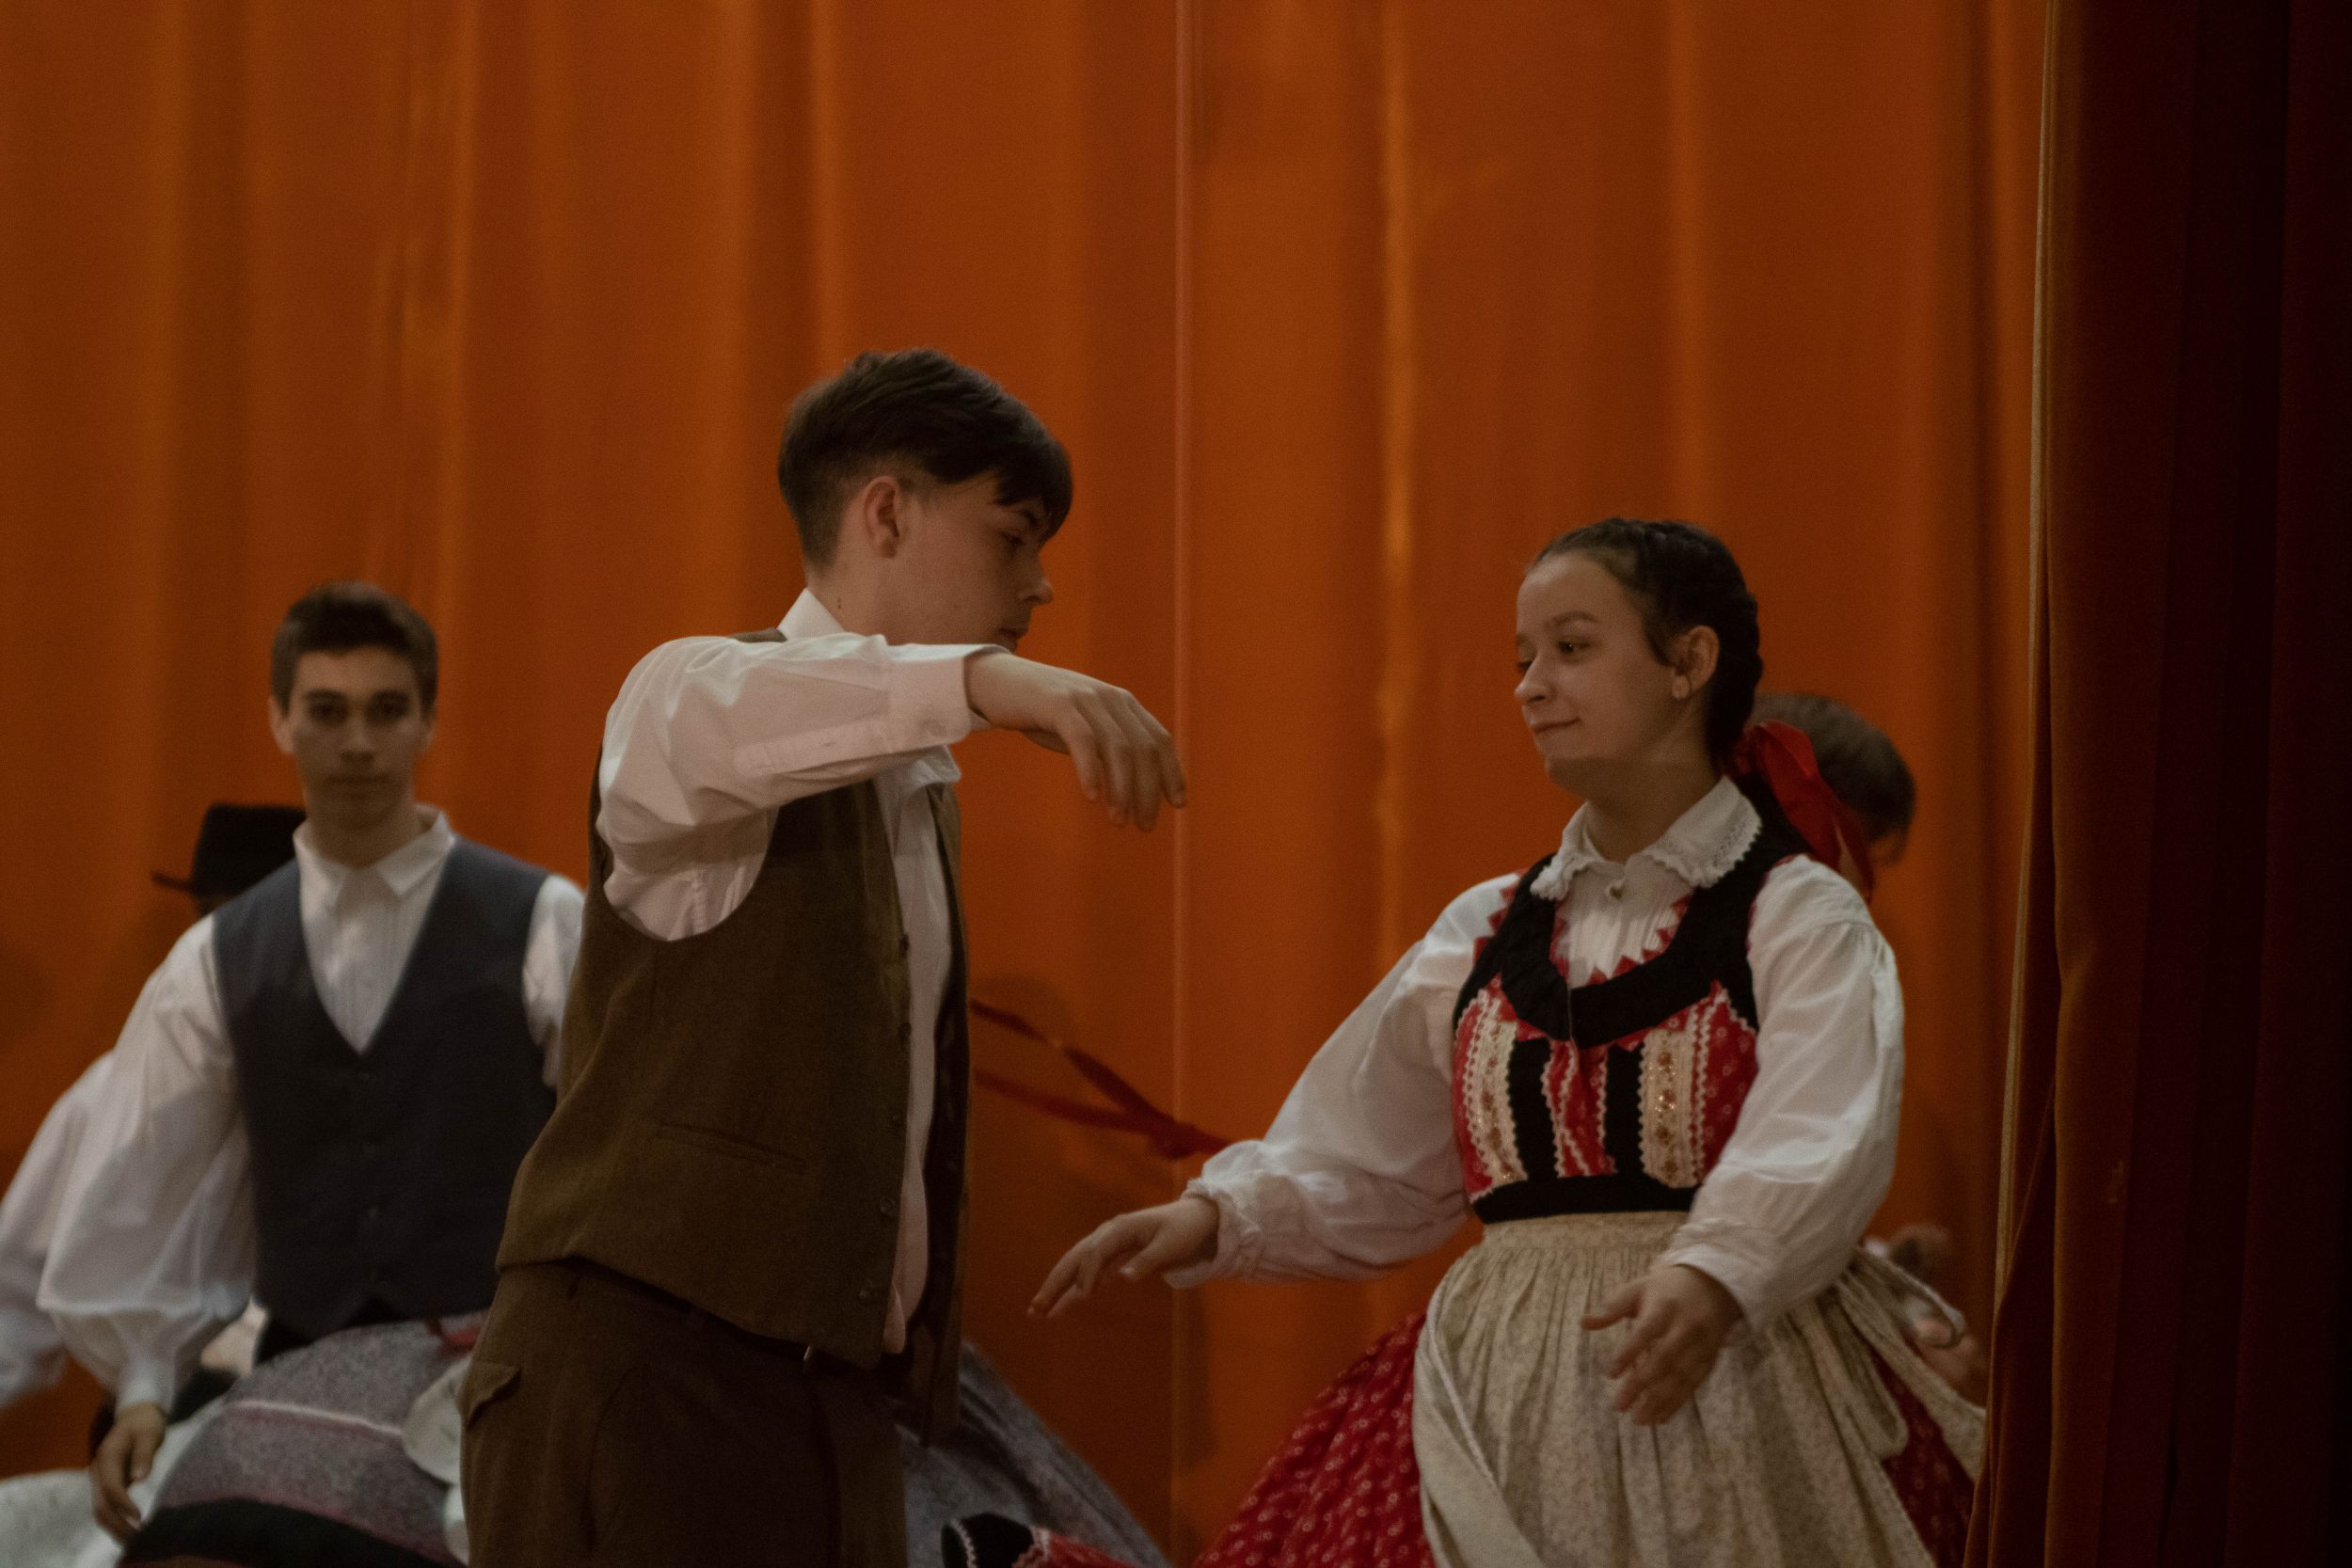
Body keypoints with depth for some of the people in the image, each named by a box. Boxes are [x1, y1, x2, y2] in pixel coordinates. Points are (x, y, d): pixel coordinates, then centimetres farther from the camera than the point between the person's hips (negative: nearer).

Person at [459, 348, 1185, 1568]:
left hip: (831, 1395, 7)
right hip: (642, 1363, -7)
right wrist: (988, 680, -46)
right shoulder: (691, 690, -4)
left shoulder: (920, 791, 21)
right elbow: (722, 720, -31)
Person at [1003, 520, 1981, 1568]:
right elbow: (1362, 1166, 16)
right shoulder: (1486, 933, 14)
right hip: (1503, 1398, 4)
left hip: (1735, 1379, -4)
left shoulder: (1799, 919, -3)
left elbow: (1815, 1148, -19)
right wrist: (1219, 1216, -1)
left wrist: (1713, 1277, -37)